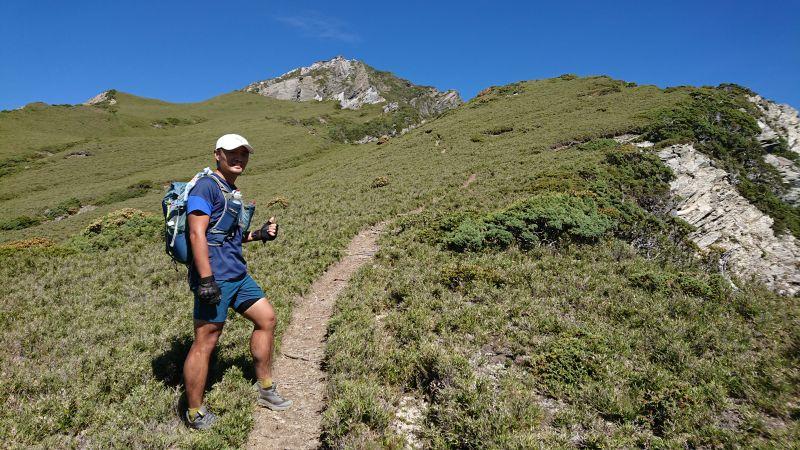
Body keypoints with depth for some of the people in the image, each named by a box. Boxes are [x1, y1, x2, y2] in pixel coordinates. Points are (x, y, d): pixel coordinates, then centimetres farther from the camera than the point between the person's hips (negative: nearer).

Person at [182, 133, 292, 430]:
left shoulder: (232, 192, 18)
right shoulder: (206, 186, -11)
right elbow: (197, 234, -19)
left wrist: (258, 235, 13)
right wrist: (206, 279, -24)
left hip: (237, 274, 10)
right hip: (215, 278, -10)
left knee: (266, 318, 14)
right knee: (205, 342, -2)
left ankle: (266, 391, 27)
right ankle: (194, 414, 14)